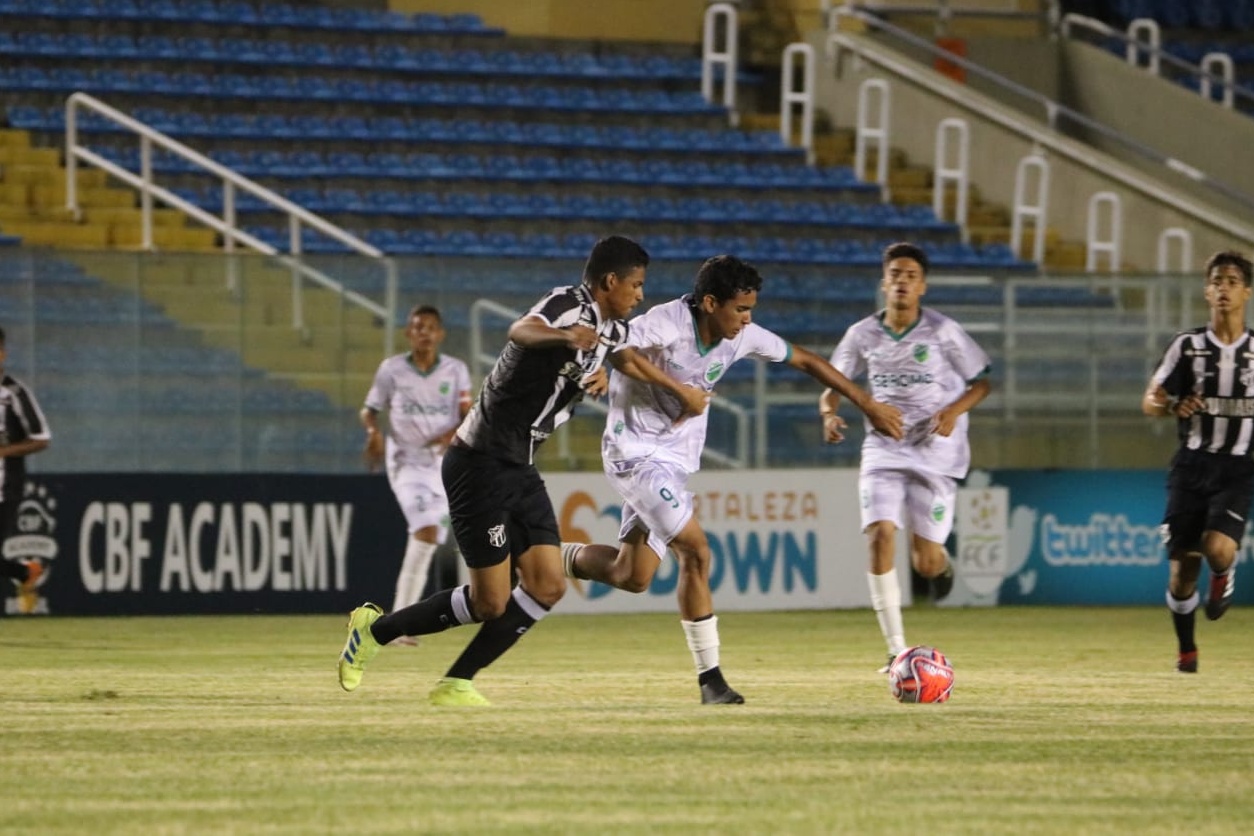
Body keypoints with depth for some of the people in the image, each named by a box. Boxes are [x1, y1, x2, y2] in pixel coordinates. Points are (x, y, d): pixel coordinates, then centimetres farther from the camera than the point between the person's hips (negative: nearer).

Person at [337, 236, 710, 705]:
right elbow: (521, 332, -44)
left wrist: (681, 392, 42)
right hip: (480, 464, -9)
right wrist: (565, 336, -64)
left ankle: (456, 684, 7)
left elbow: (626, 358, 35)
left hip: (520, 469, 9)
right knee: (491, 603, -7)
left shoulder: (612, 328, 9)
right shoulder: (568, 305, -20)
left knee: (547, 587, -2)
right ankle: (377, 629, 13)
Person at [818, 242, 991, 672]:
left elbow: (980, 383, 2)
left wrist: (955, 410, -18)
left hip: (936, 451, -2)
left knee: (925, 563, -2)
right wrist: (829, 412, -14)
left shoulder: (942, 332, -6)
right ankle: (896, 650, -13)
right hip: (883, 449, 2)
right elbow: (833, 386, 9)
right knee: (880, 537, -18)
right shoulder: (863, 335, 1)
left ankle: (942, 564, 40)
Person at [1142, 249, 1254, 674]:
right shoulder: (1188, 345, 2)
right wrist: (1173, 407, -15)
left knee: (1218, 548, -26)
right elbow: (1150, 400, 6)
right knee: (1182, 567, 0)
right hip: (1192, 465, 1)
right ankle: (1186, 650, 25)